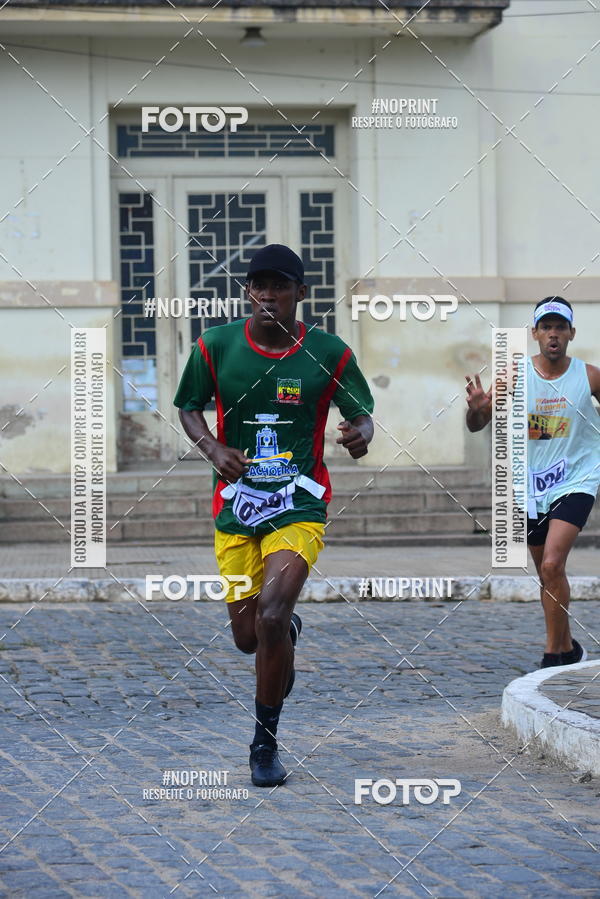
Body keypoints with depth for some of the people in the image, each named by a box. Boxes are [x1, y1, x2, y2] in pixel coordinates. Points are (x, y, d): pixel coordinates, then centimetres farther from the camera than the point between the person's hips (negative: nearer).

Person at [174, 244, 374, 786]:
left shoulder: (329, 353, -5)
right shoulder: (215, 346, -2)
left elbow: (362, 412, 6)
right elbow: (189, 407, 10)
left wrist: (362, 434, -18)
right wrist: (213, 449, -9)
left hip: (299, 504, -3)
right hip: (235, 504, 3)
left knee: (271, 617, -21)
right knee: (247, 635, 7)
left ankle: (266, 743, -3)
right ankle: (289, 633, 48)